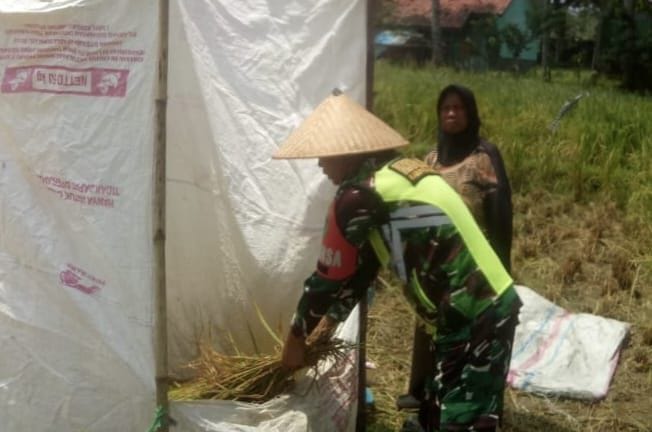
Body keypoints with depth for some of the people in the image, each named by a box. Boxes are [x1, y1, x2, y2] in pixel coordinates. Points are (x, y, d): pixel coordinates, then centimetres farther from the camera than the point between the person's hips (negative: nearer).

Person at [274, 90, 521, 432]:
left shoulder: (358, 195, -15)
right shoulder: (401, 172, 13)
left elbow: (329, 277, -5)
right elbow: (364, 265, 21)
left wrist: (296, 338, 9)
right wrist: (332, 318, 27)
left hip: (473, 320, -9)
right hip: (492, 306, 10)